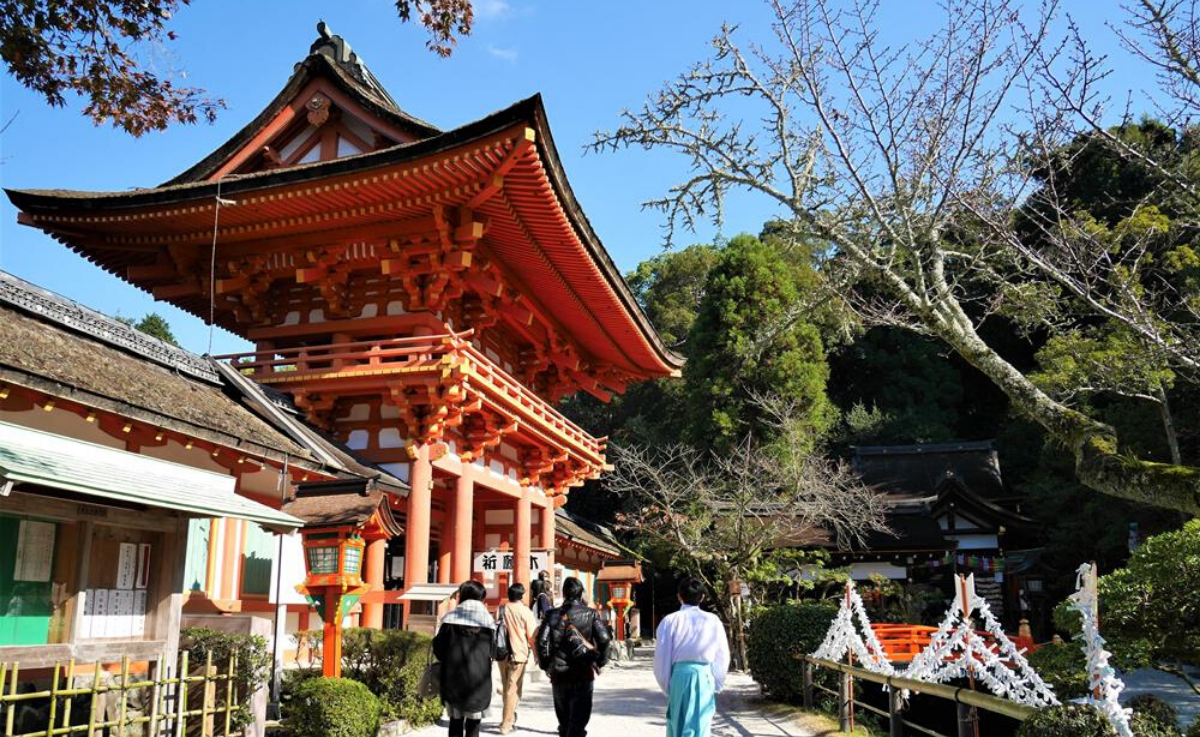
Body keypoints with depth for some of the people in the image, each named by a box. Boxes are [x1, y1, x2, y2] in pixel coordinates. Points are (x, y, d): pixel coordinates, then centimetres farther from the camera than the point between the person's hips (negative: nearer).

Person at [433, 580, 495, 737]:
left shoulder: (450, 618, -3)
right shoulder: (487, 620, -4)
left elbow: (438, 647, -1)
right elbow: (492, 651, 0)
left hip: (453, 678, 1)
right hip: (478, 680, -1)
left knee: (455, 723, 12)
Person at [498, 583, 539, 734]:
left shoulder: (502, 609, 3)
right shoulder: (525, 611, -9)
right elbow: (532, 634, -7)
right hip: (518, 654, -5)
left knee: (506, 687, 19)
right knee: (513, 689, 1)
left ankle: (509, 717, 30)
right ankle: (506, 724, 0)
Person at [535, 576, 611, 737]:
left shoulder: (553, 615, 1)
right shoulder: (590, 615, -2)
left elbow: (541, 641, -9)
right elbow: (604, 638, -14)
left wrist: (545, 665, 3)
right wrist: (600, 662, 0)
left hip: (559, 675, 2)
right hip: (584, 675, -2)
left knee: (564, 721, 19)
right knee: (578, 721, -2)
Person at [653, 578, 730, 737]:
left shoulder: (670, 621, -3)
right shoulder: (713, 621, 1)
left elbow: (662, 657, -1)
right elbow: (722, 657, 5)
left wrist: (666, 686, 11)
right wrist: (716, 685, 16)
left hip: (680, 676, 0)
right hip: (705, 677, 0)